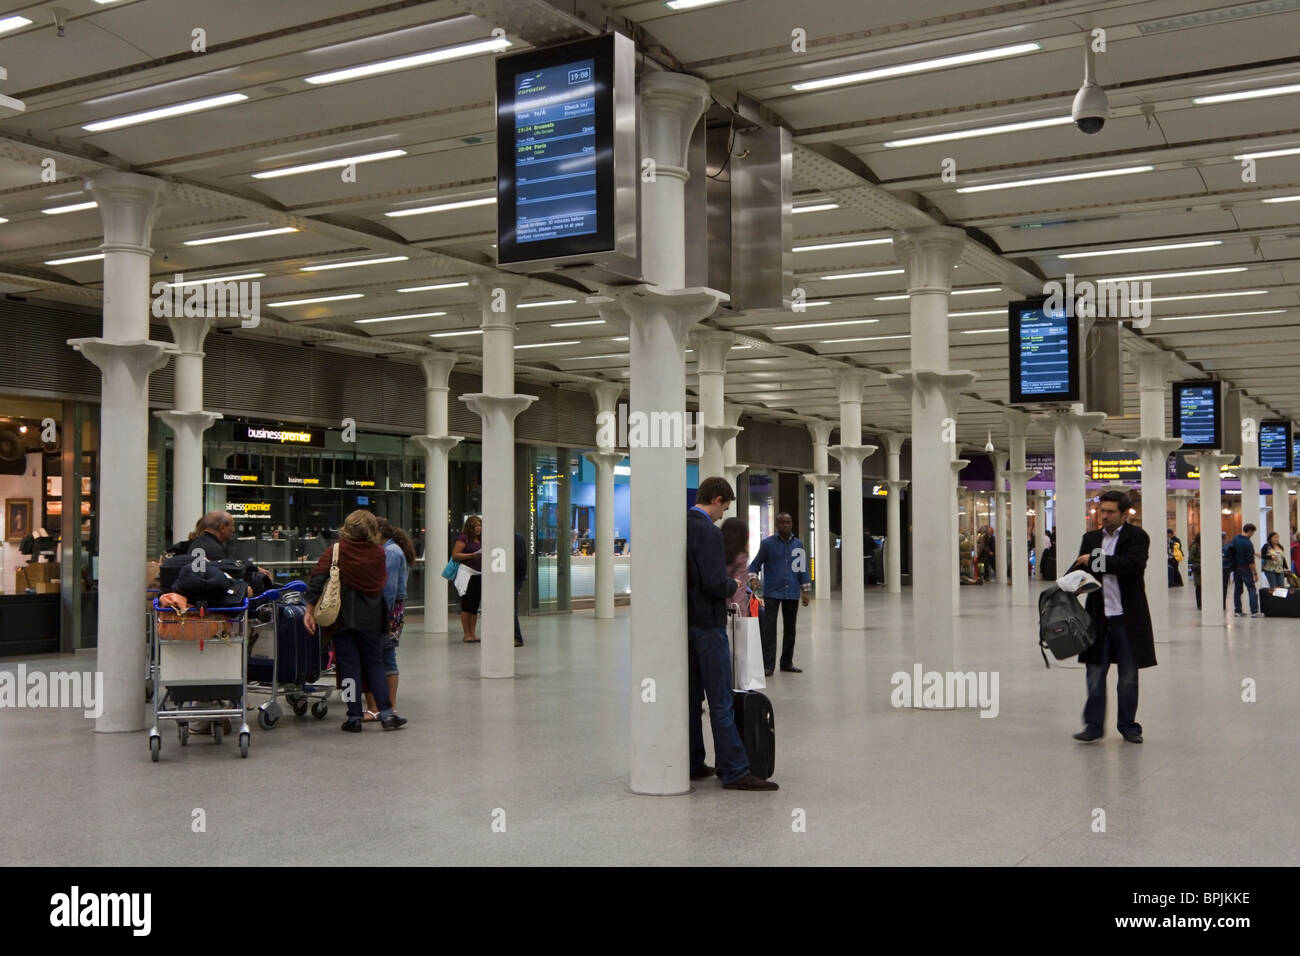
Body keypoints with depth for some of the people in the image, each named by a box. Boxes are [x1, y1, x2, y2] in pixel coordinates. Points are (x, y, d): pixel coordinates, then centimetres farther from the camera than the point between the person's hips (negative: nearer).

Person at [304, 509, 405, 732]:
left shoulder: (335, 551, -6)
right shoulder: (379, 553, 0)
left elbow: (317, 579, -13)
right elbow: (383, 582, 6)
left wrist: (310, 609, -12)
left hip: (343, 617, -2)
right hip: (371, 618, 2)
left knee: (349, 666, 4)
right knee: (375, 664, 10)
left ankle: (354, 717, 4)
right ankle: (386, 713, 5)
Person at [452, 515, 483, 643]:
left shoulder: (480, 540, 17)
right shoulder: (463, 538, -5)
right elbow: (455, 555, -12)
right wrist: (473, 555, -18)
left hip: (478, 575, 7)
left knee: (475, 606, 8)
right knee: (467, 605, -4)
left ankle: (472, 634, 12)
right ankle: (467, 635, 0)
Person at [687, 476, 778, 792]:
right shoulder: (707, 532, -18)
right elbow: (714, 583, -24)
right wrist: (733, 586, -4)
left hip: (684, 622, 8)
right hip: (707, 625, -8)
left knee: (691, 698, 14)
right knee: (721, 703, -5)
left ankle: (691, 765, 20)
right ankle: (734, 771, -1)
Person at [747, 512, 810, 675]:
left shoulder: (798, 545, 7)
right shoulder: (767, 543, -1)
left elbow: (803, 569, 10)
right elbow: (755, 564, 3)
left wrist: (805, 591, 5)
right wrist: (753, 578, -15)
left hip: (792, 593, 3)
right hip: (772, 593, -3)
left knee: (790, 629, 10)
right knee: (769, 628, -8)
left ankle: (787, 662, 20)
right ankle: (768, 665, -6)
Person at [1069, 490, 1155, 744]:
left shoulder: (1137, 537, -4)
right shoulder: (1091, 538, 11)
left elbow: (1135, 564, -21)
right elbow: (1079, 567, 9)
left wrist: (1097, 561, -21)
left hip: (1128, 617, -3)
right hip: (1099, 616, 3)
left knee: (1129, 675, 8)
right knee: (1095, 672, 3)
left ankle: (1128, 725, 20)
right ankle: (1093, 725, 10)